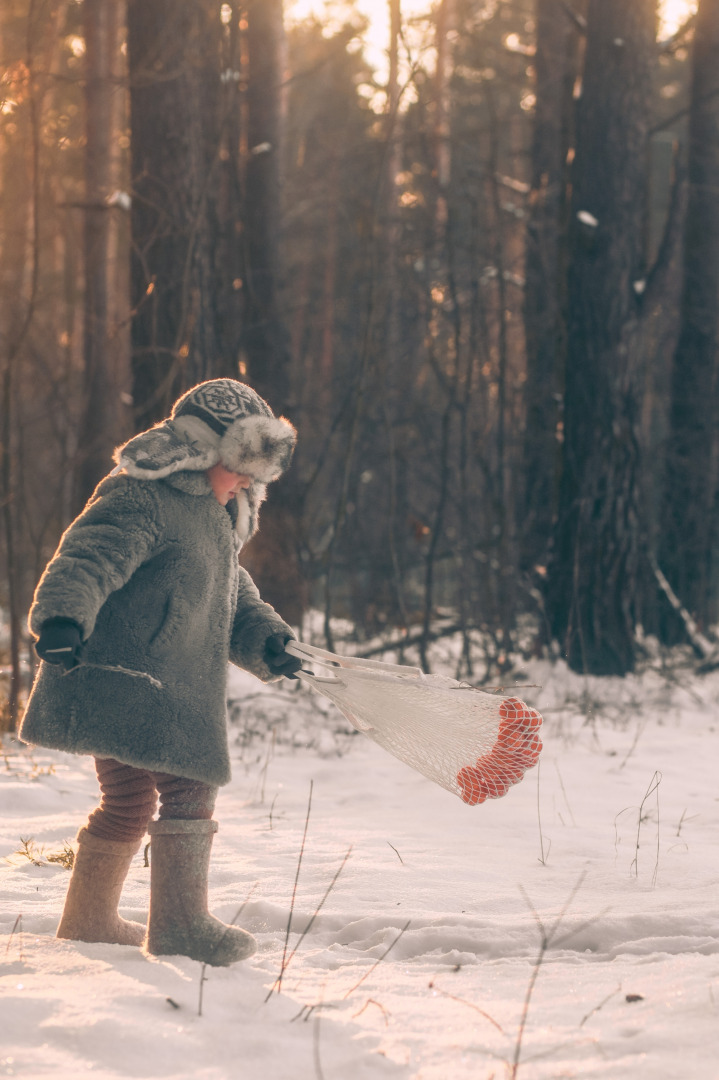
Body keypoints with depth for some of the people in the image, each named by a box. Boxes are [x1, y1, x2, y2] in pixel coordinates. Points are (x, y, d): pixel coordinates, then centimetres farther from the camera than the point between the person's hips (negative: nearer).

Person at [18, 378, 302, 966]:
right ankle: (181, 924, -9)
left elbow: (234, 599, 26)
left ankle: (89, 920, 27)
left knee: (130, 798, 16)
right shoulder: (141, 499, -11)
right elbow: (88, 557, -25)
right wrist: (63, 616, -43)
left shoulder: (215, 520, 23)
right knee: (189, 790, -12)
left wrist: (266, 639, 6)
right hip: (129, 680, -11)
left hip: (173, 689, 11)